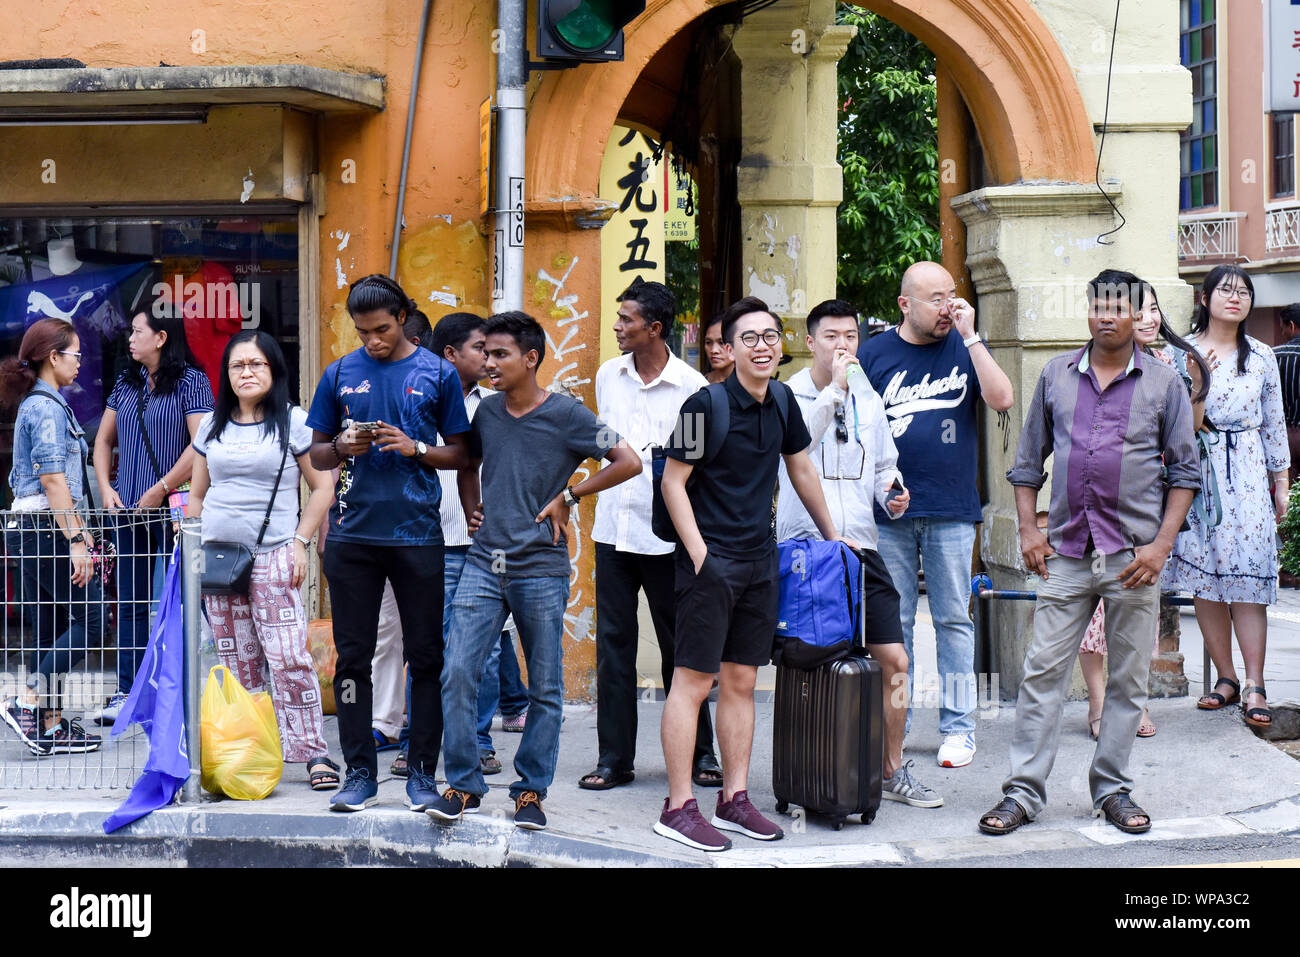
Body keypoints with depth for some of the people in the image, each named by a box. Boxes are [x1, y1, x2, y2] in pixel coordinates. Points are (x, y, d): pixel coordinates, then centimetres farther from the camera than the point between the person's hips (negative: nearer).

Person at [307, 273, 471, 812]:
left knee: (425, 657, 2)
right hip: (352, 534, 1)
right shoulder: (340, 374, 9)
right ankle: (359, 772, 13)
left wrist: (414, 448, -9)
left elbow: (460, 453, 8)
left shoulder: (437, 374, 4)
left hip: (417, 534, -1)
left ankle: (422, 772, 11)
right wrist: (342, 447, -7)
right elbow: (316, 455, 14)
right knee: (352, 657, 4)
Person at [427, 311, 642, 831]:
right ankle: (463, 783, 7)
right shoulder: (487, 411, 9)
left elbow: (629, 462, -8)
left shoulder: (566, 414, -5)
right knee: (457, 673, -6)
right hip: (483, 565, 4)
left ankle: (532, 790, 16)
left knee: (545, 687, 5)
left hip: (541, 569, -4)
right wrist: (473, 511, 13)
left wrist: (569, 496, -5)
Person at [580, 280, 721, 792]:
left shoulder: (691, 386, -7)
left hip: (666, 533, -4)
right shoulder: (608, 376, 8)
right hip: (613, 527, 4)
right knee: (613, 644, 5)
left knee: (679, 646, 5)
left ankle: (698, 753, 18)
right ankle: (614, 757, 12)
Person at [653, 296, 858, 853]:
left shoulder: (782, 402, 9)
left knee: (741, 681, 11)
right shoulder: (706, 405, -11)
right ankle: (678, 807, 0)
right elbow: (673, 481, -9)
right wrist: (698, 552, -14)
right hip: (712, 558, -7)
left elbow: (801, 469, 22)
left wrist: (831, 535, 28)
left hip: (760, 559, 7)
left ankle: (735, 799, 18)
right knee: (693, 680, -5)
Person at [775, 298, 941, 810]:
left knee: (893, 661, 3)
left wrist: (893, 490, 4)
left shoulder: (868, 399, 15)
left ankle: (893, 772, 16)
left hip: (861, 547, 5)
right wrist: (835, 387, -23)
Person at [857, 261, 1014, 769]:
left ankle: (958, 727, 11)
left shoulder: (964, 348, 6)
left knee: (953, 619, 3)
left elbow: (1001, 399, -9)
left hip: (951, 509, 0)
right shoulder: (874, 353, 5)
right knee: (893, 621, 5)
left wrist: (970, 335, -11)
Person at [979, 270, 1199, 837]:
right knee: (1043, 672, -1)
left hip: (1134, 555, -1)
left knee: (1128, 679, 6)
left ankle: (1112, 789, 18)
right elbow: (1029, 460, 13)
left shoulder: (1163, 382, 4)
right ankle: (1023, 792, 4)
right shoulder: (1056, 375, 8)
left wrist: (1161, 544, -5)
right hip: (1066, 551, 1)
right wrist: (1028, 530, 3)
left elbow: (1185, 471, 5)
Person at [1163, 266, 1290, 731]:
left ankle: (1254, 685, -5)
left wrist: (1281, 482, 13)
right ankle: (1226, 678, 10)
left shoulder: (1262, 356, 11)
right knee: (1205, 577, -1)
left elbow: (1274, 423, 15)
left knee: (1248, 576, -6)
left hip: (1248, 474, 1)